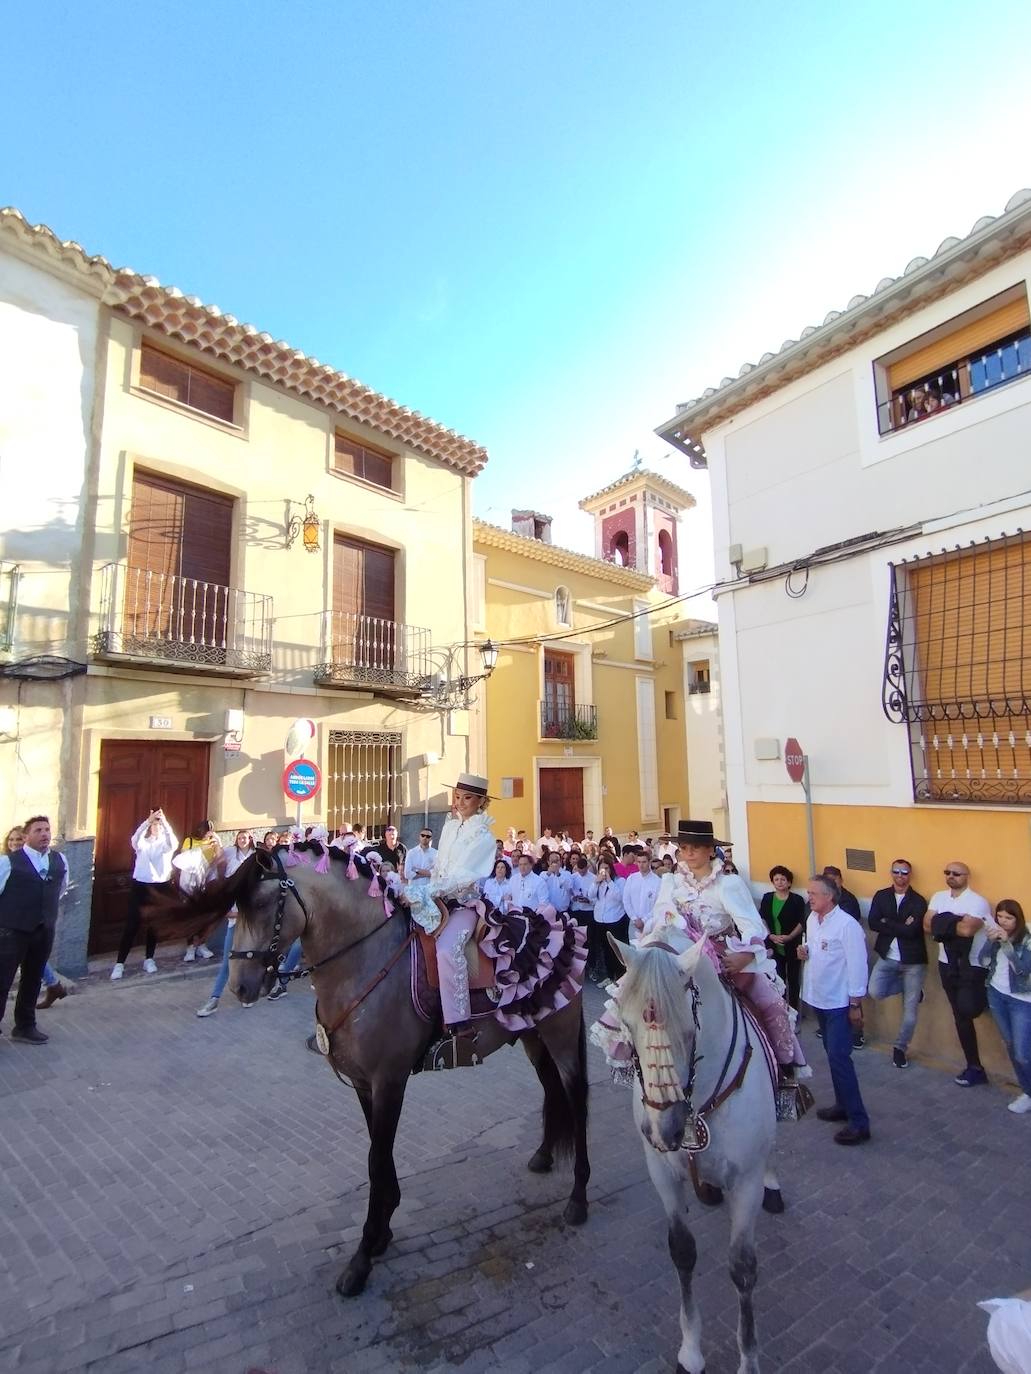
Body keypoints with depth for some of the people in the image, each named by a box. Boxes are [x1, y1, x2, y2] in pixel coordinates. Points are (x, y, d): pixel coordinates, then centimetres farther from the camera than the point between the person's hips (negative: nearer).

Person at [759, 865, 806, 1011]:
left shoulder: (797, 900, -5)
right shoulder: (767, 898, 2)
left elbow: (801, 923, -6)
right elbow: (762, 920, 2)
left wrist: (789, 936, -18)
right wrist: (771, 936, -12)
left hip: (792, 946, -1)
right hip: (774, 946, 2)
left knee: (793, 979, 10)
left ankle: (793, 1010, 24)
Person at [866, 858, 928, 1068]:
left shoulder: (918, 901, -7)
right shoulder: (881, 896, 1)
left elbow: (912, 930, -19)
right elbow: (873, 923, -9)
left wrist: (887, 923, -12)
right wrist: (900, 927, -16)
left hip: (913, 960, -2)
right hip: (887, 957, 2)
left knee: (910, 1011, 4)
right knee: (875, 992, -18)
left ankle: (900, 1048, 27)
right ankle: (910, 989, 12)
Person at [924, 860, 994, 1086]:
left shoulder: (977, 901, -14)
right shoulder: (938, 897, 5)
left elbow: (967, 929, -27)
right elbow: (927, 926, -2)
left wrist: (944, 924, -11)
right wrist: (956, 925, -15)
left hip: (972, 967, -6)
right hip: (948, 964, 6)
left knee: (965, 1015, -4)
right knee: (960, 1015, 12)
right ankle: (974, 1066, 23)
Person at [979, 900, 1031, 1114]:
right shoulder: (996, 936, -1)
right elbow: (984, 961, -7)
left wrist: (1006, 943, -32)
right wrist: (989, 941, -23)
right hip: (996, 995, 5)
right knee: (1010, 1048, 13)